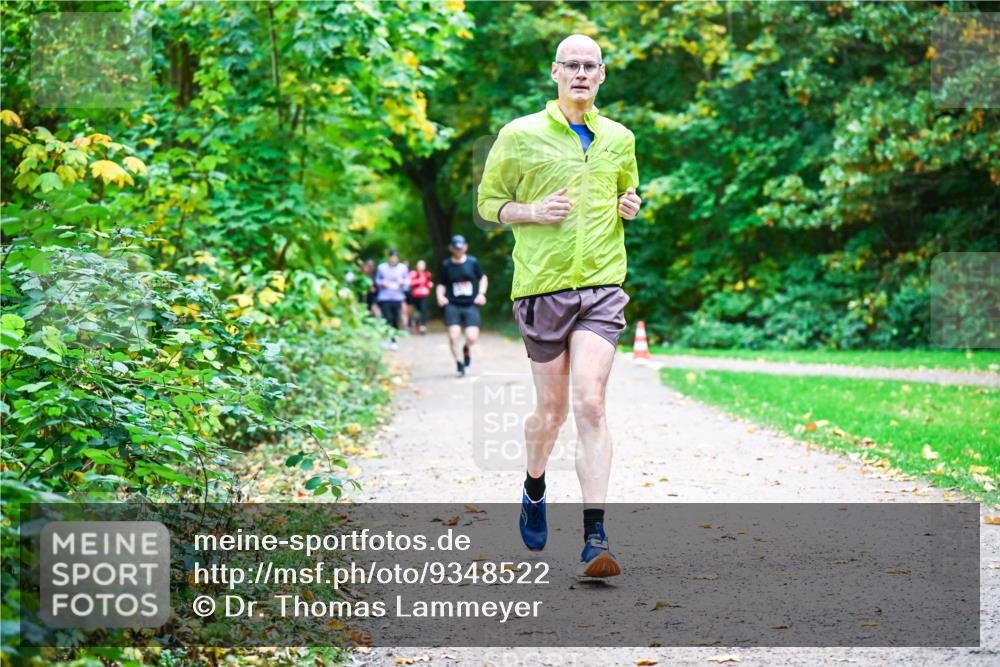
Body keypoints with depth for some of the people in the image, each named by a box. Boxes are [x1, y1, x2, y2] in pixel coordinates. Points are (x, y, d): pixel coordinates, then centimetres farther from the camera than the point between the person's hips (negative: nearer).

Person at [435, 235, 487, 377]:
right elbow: (441, 284, 10)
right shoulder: (446, 265, 3)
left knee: (472, 338, -11)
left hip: (471, 306, 0)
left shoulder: (473, 262, 4)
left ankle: (466, 349, 27)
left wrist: (481, 293, 1)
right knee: (454, 335, -16)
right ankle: (460, 365, 2)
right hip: (452, 306, 0)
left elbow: (483, 278, 16)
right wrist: (440, 296, -9)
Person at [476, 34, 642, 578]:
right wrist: (535, 211, -11)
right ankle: (534, 490, 39)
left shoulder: (619, 139, 12)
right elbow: (488, 203, 7)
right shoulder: (520, 135, 1)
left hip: (602, 286, 1)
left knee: (590, 404, -14)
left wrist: (631, 207, 5)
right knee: (551, 410, 6)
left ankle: (595, 538, -16)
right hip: (541, 287, -1)